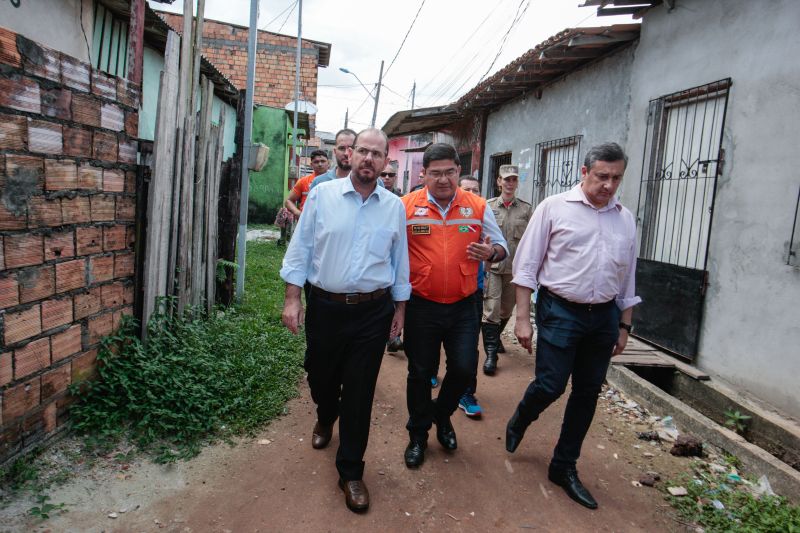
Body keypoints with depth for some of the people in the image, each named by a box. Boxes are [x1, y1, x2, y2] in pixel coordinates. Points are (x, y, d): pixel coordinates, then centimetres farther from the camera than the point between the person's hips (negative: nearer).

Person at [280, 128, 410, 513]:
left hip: (373, 312, 0)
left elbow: (400, 262, 8)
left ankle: (350, 472, 22)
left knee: (359, 394, 4)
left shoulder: (394, 206, 2)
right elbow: (301, 249, -2)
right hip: (325, 306, 0)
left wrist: (400, 309, 8)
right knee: (321, 377, 19)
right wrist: (292, 299, -6)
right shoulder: (322, 195, -3)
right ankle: (325, 420, 55)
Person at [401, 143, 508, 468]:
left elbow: (501, 245, 9)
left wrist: (491, 252, -14)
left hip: (463, 306, 1)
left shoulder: (478, 207, 1)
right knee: (420, 373, 10)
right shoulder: (406, 206, -4)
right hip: (421, 306, -1)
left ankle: (442, 416, 34)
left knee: (464, 369, 2)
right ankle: (418, 435, 32)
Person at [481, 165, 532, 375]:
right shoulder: (488, 206, 1)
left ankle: (495, 338, 42)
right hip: (492, 266, -2)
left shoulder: (527, 209, 4)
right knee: (491, 310, -7)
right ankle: (491, 354, 1)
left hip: (516, 268, 2)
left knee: (506, 310, 17)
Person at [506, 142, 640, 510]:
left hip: (604, 316, 5)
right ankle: (519, 421, 30)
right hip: (560, 311, -5)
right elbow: (527, 265, -6)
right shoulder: (554, 208, -5)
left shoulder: (625, 219, 9)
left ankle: (564, 467, 27)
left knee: (587, 393, 10)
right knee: (550, 386, -5)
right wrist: (523, 318, -10)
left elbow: (627, 277, 16)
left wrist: (624, 325, 14)